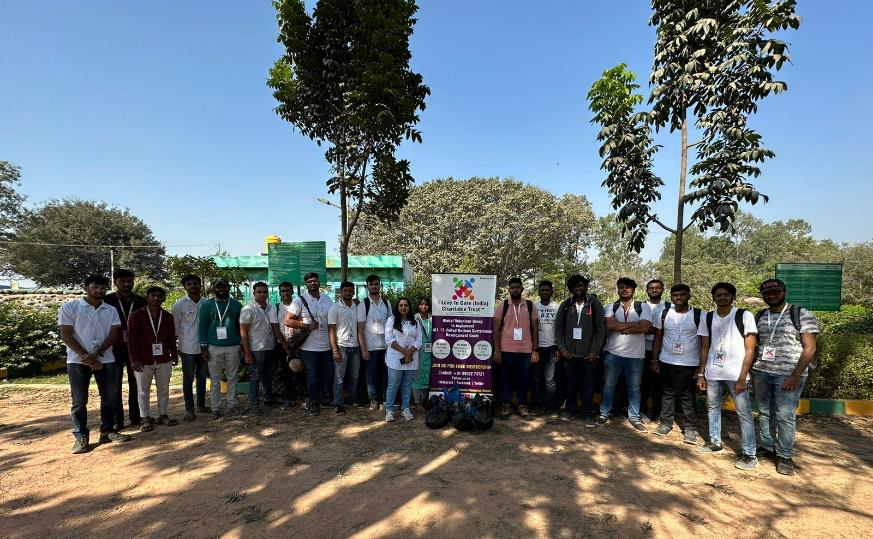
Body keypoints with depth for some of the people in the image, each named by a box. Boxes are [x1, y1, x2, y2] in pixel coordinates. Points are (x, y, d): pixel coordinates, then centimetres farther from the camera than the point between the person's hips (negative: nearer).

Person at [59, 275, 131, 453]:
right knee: (79, 400, 3)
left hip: (106, 360, 3)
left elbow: (114, 335, 1)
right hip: (78, 361, -3)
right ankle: (80, 437, 12)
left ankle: (107, 431, 19)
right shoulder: (70, 307, 0)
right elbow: (66, 335, -5)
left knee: (109, 398, 7)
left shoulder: (111, 310, 8)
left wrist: (96, 354, -14)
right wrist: (85, 356, -13)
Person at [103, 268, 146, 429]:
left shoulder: (141, 301, 6)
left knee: (135, 385, 8)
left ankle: (135, 417, 18)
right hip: (115, 349, -2)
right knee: (115, 386, 4)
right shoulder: (107, 300, -2)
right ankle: (117, 420, 12)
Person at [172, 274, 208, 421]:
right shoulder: (179, 304, -5)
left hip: (204, 346, 3)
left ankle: (201, 404, 28)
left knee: (202, 377, 14)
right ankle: (189, 409, 13)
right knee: (188, 379, 4)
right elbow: (175, 327, -1)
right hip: (188, 348, -3)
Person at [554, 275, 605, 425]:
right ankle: (569, 410, 24)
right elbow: (558, 327, 5)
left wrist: (594, 350, -8)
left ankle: (588, 414, 16)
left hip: (588, 354, -2)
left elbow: (600, 329, -2)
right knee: (570, 383, 10)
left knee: (587, 385, 4)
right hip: (568, 352, 2)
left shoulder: (595, 304, 0)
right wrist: (561, 348, -4)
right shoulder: (565, 305, 5)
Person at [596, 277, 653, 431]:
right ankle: (604, 414, 22)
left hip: (635, 355, -1)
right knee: (608, 385, 9)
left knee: (634, 388, 11)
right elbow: (610, 325, -13)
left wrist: (620, 327, -13)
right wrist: (634, 324, -14)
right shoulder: (611, 307, 4)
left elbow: (645, 327, -14)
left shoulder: (643, 307, 1)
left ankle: (634, 417, 26)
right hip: (613, 353, 1)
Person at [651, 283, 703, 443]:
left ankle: (690, 428, 16)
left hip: (690, 364, -2)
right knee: (668, 394, 11)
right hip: (666, 361, 2)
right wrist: (654, 360, 4)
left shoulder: (699, 316, -5)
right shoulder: (664, 314, 2)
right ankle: (666, 423, 21)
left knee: (688, 397, 6)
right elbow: (657, 338, 7)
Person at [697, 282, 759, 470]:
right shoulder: (708, 318, 6)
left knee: (744, 413, 0)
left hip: (736, 374, -4)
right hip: (712, 373, 4)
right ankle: (715, 441, 29)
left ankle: (749, 454, 10)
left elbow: (749, 349, -6)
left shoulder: (744, 316, -5)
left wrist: (742, 377, -12)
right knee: (712, 407, 14)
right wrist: (701, 374, 6)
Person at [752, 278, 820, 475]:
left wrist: (795, 376, -14)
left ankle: (785, 456, 13)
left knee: (785, 416, -1)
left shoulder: (802, 315, -4)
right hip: (761, 372, 5)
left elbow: (809, 348, -7)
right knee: (764, 413, 10)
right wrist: (752, 372, 11)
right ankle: (767, 447, 24)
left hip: (788, 375, -4)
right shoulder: (760, 316, 10)